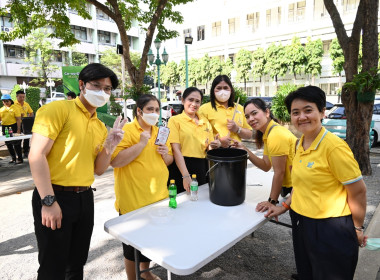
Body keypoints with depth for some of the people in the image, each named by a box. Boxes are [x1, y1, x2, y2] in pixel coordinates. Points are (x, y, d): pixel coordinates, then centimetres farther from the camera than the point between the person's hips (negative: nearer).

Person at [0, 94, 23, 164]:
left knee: (16, 143, -3)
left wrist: (18, 130, -15)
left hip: (13, 127, -6)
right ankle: (13, 158, 24)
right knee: (8, 144, 12)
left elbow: (18, 120, -10)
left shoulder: (14, 108, -6)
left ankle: (20, 159, 6)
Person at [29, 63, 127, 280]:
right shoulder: (58, 109, -9)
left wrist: (110, 146, -6)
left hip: (85, 198, 6)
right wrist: (48, 201, -19)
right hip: (55, 197, -6)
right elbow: (37, 155, -16)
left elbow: (98, 169, 11)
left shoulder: (100, 126, 11)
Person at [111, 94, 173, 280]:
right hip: (134, 200, -7)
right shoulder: (127, 131, -11)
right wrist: (142, 144, -24)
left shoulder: (159, 132, 11)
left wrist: (166, 154, -5)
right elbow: (114, 161, -23)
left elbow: (169, 162, 17)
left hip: (158, 197, 7)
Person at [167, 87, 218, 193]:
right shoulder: (175, 120, -3)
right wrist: (186, 175, -21)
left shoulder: (205, 121, 12)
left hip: (202, 168, 5)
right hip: (181, 167, -5)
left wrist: (215, 145, -5)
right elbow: (176, 150, -11)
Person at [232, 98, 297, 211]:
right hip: (290, 186, 9)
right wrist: (244, 149, -4)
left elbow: (279, 173, -21)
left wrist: (272, 201, -12)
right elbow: (266, 166, 5)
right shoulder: (267, 134, 6)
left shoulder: (276, 135, -24)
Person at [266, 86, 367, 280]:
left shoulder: (334, 146, -21)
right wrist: (284, 206, 9)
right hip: (301, 223, 7)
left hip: (330, 229, -7)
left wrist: (357, 229, -5)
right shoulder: (301, 143, 3)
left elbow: (358, 191, -15)